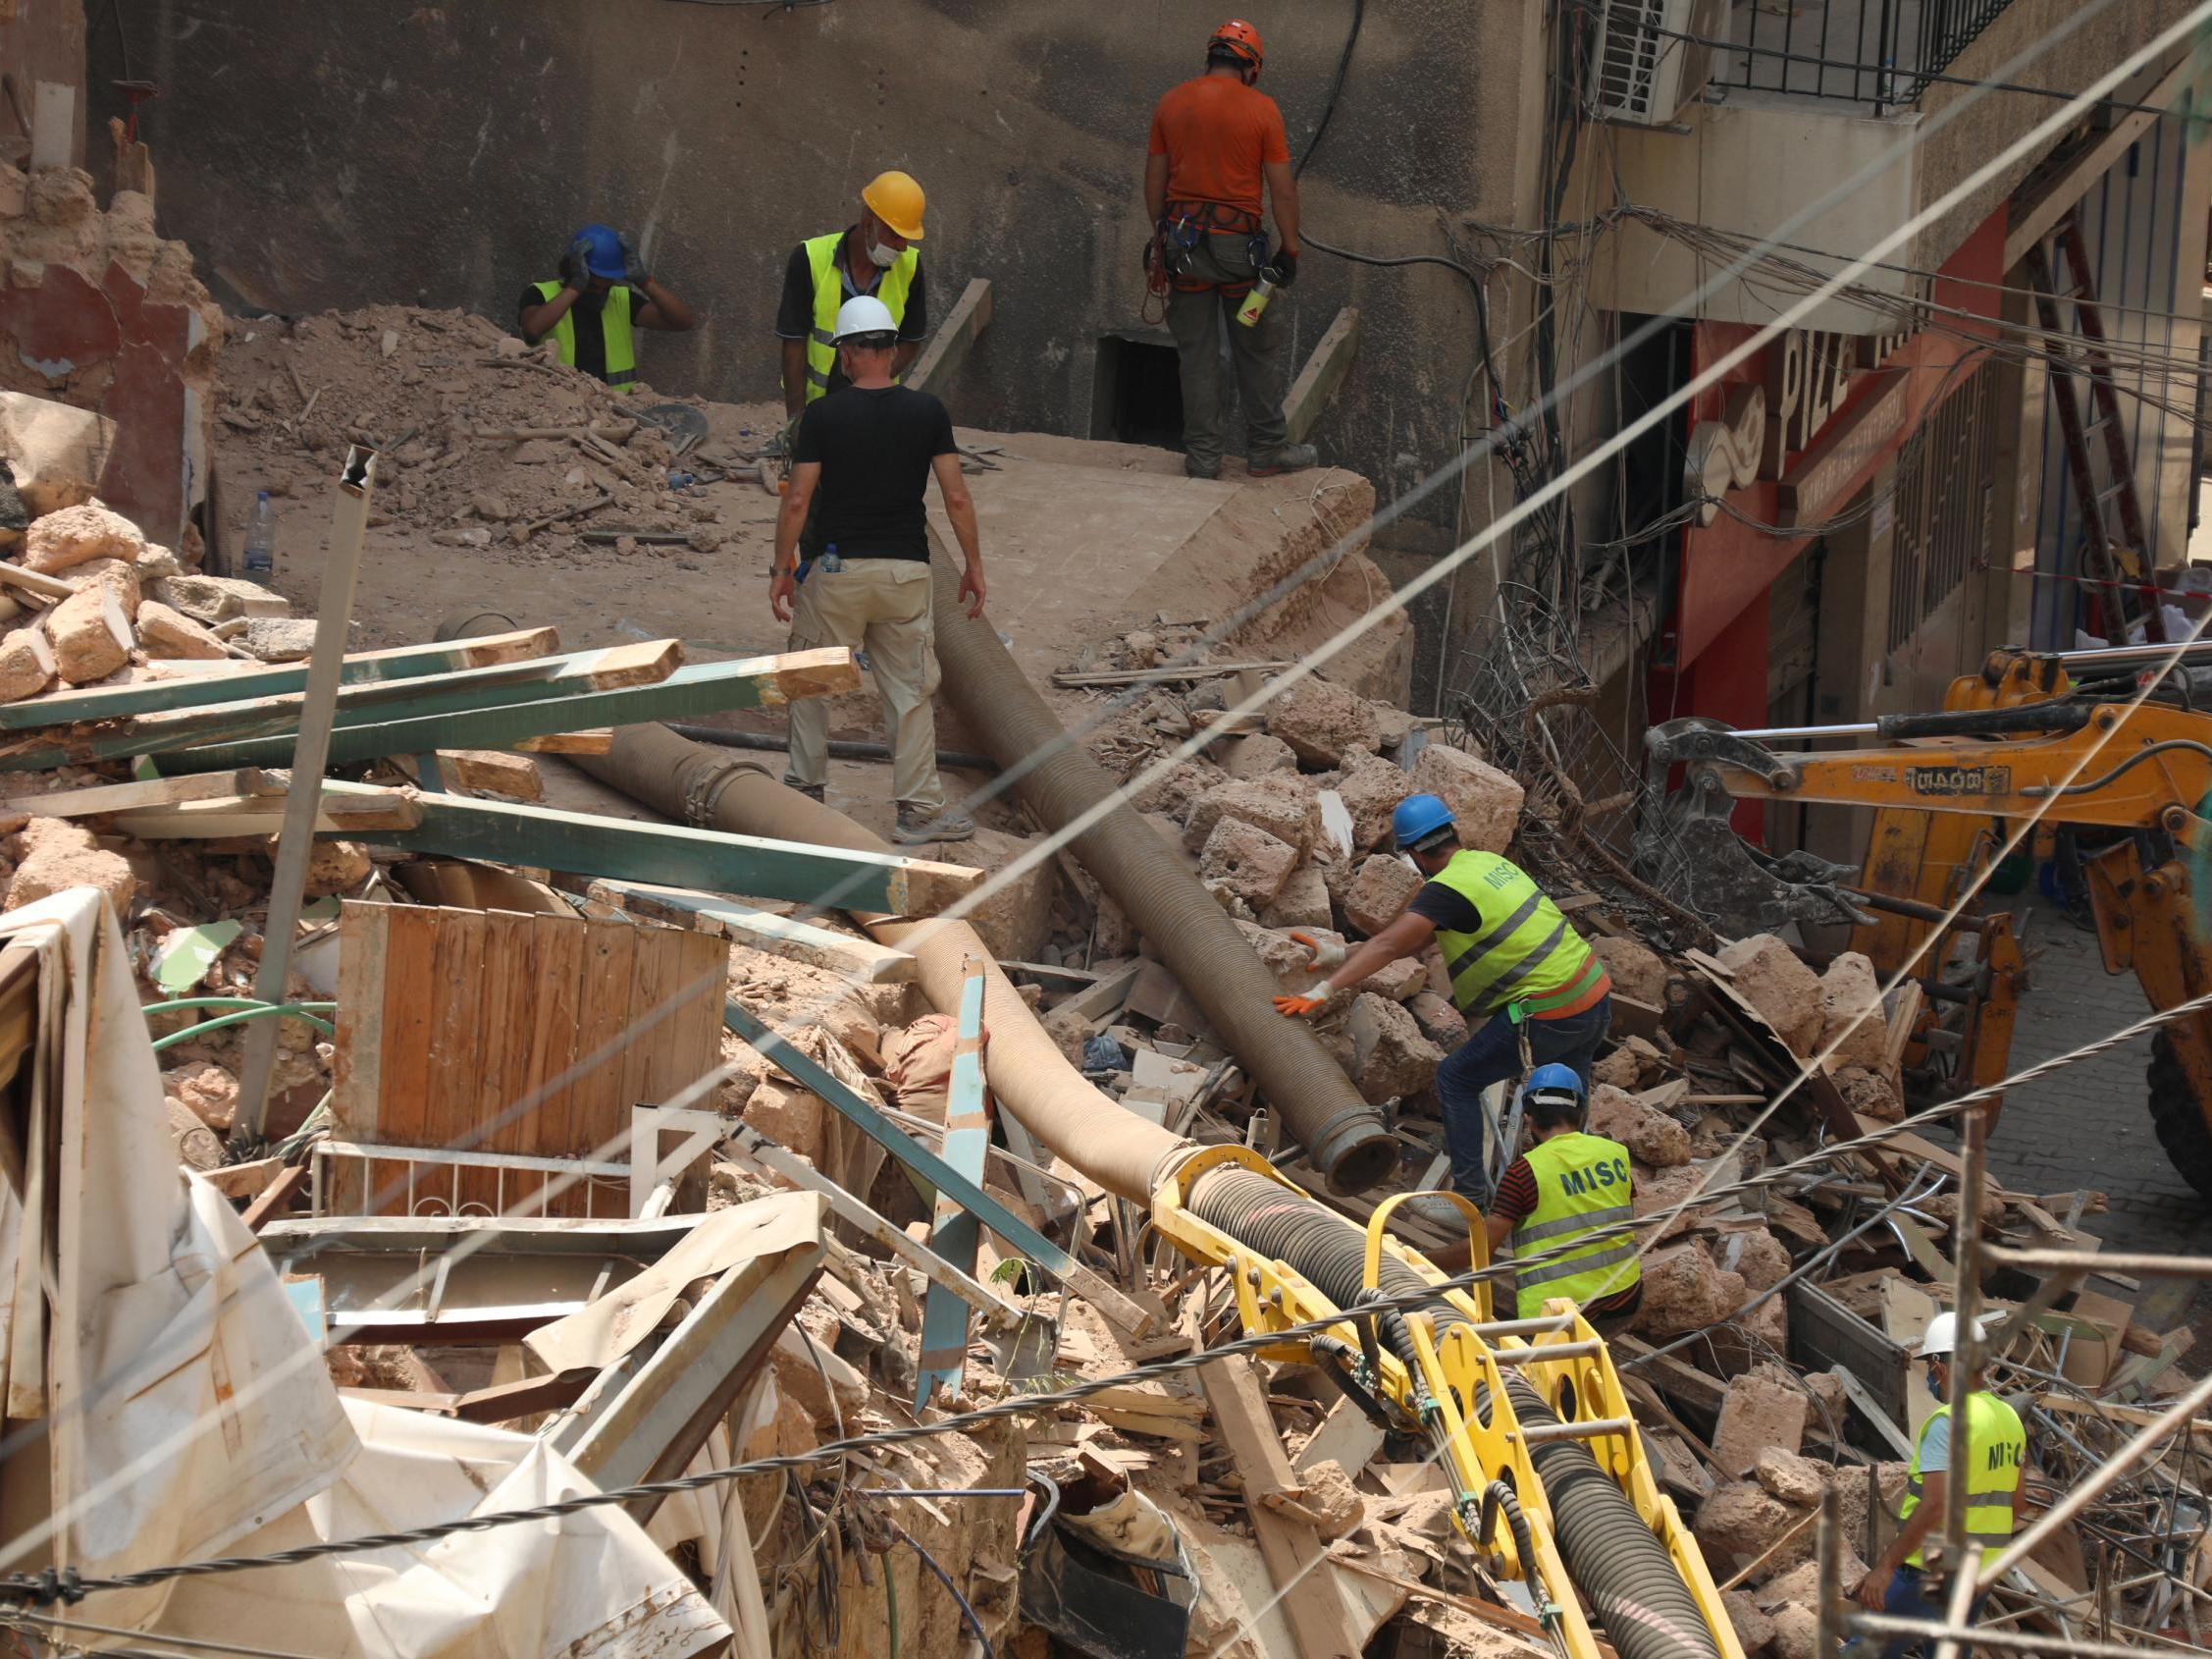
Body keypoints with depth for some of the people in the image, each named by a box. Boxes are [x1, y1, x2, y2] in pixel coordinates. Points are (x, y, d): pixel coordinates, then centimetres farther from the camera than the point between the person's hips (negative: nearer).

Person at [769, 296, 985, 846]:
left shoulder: (823, 416, -5)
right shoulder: (927, 412, -1)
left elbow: (797, 500, -7)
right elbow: (957, 498, -2)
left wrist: (781, 569, 1)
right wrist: (974, 566, 7)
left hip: (838, 568, -1)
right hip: (907, 571, 1)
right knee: (909, 690, 7)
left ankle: (806, 788, 22)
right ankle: (920, 810, 5)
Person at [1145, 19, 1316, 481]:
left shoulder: (1171, 103, 2)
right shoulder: (1261, 108, -7)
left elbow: (1154, 179, 7)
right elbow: (1283, 189, -8)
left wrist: (1160, 237, 16)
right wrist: (1289, 248, 0)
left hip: (1183, 239, 3)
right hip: (1238, 243, -3)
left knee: (1196, 354, 8)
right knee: (1258, 350, 10)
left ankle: (1202, 456, 9)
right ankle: (1269, 450, 15)